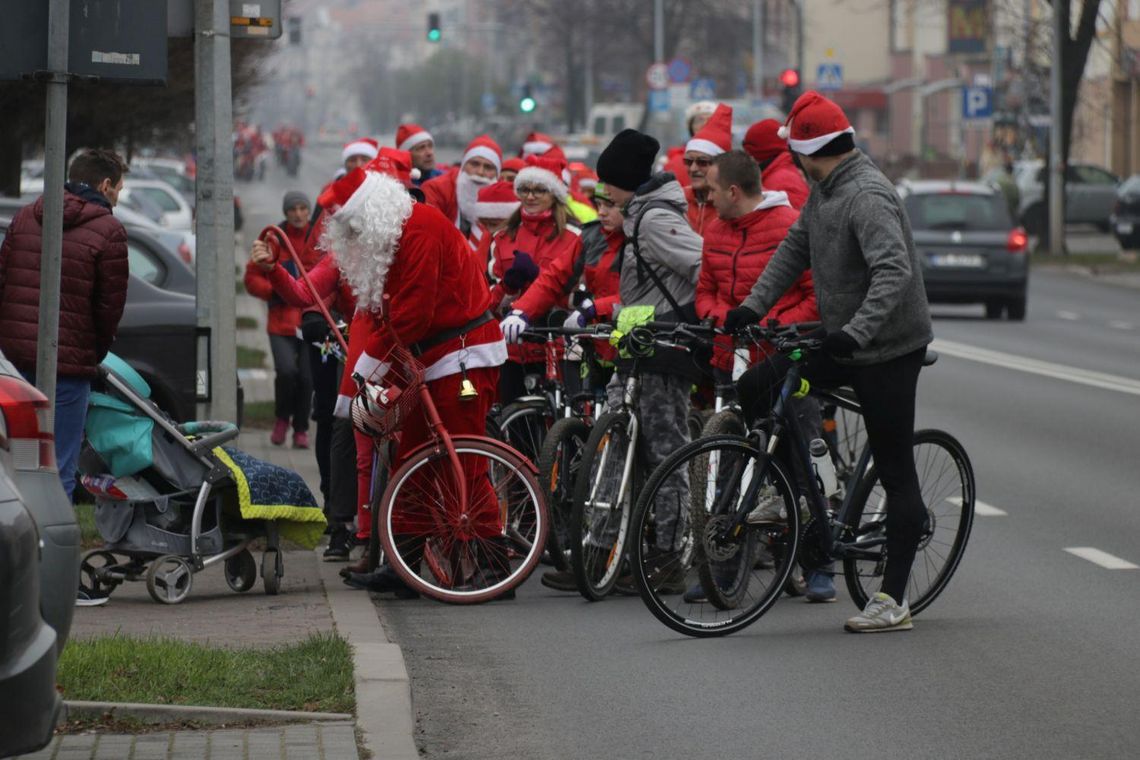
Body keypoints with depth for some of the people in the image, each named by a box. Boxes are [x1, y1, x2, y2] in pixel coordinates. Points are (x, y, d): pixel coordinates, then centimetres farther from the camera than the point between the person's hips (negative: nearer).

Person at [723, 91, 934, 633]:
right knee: (755, 389, 3)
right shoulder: (823, 191, 8)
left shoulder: (867, 196, -22)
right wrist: (753, 305, 7)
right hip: (842, 342, 9)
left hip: (888, 348, -9)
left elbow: (895, 272, -33)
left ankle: (893, 601, -1)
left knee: (896, 474, -3)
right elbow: (795, 248, 17)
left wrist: (855, 331, -42)